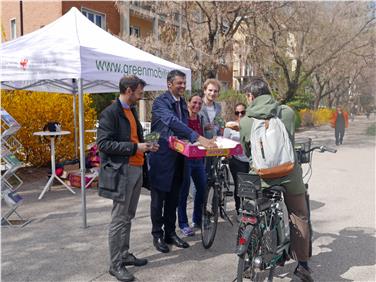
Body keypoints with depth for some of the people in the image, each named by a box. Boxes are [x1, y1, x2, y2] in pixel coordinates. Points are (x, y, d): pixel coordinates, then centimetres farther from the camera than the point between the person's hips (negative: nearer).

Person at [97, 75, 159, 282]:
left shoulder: (132, 110, 14)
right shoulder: (110, 112, -12)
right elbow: (103, 143, -19)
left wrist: (146, 146, 5)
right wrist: (134, 147, -20)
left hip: (136, 169, 8)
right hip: (120, 172, -8)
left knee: (127, 217, 17)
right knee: (119, 220, 0)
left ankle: (125, 255, 31)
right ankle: (115, 265, 12)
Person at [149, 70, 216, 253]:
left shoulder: (182, 103, 11)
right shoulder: (161, 102, -15)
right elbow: (173, 122, -31)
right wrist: (198, 138, -41)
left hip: (177, 157, 7)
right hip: (161, 157, -7)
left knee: (173, 198, 15)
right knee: (159, 198, 6)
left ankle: (170, 233, 28)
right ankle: (157, 235, 21)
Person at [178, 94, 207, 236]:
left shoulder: (201, 119, 12)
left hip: (198, 159, 7)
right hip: (185, 159, -6)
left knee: (202, 188, 10)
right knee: (184, 191, 1)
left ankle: (197, 220, 27)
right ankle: (183, 224, 12)